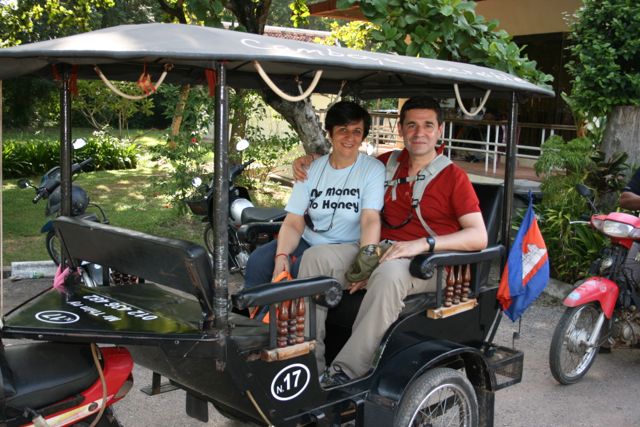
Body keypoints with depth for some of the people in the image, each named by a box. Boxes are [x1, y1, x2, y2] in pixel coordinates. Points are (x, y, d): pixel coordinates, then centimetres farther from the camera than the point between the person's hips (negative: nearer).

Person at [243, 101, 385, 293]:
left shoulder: (373, 169, -4)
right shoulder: (310, 169, 6)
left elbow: (371, 220, -16)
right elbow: (293, 222, 0)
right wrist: (281, 255, -20)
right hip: (307, 242, 4)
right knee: (258, 260, -19)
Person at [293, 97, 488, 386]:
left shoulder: (453, 177, 1)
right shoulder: (388, 164, 16)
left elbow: (479, 237, -10)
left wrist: (423, 243, -22)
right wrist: (310, 161, 16)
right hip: (380, 253, 5)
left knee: (389, 273, -39)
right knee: (316, 257, -17)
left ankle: (345, 372, -34)